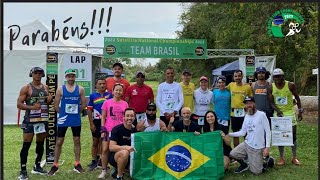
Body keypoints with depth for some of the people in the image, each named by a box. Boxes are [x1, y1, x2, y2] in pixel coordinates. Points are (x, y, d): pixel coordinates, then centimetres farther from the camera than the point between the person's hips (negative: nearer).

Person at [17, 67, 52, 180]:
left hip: (43, 119, 6)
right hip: (30, 120, -5)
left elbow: (49, 102, 22)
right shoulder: (26, 88, -3)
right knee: (26, 145, -5)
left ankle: (37, 167, 25)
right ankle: (23, 170, 1)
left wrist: (49, 100, -2)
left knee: (40, 143, 12)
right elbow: (19, 104, -7)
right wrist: (32, 107, -21)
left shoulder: (45, 88, 12)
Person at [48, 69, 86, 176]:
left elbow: (84, 104, 4)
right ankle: (55, 166, 13)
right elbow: (56, 105, 0)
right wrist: (63, 113, -1)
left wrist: (76, 111, -1)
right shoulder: (60, 89, 0)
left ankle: (77, 164, 19)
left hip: (76, 120, 1)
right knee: (59, 142, 4)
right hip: (63, 120, -1)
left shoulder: (80, 89, 2)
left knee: (77, 141, 8)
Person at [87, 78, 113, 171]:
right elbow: (89, 110, 3)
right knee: (95, 142, 9)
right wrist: (91, 124, -3)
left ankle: (102, 160, 22)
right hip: (96, 121, 0)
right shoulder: (92, 96, 3)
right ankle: (94, 161, 19)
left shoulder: (110, 95, 2)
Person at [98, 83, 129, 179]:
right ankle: (104, 171, 10)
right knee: (105, 149, -2)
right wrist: (103, 129, -5)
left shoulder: (125, 104, 5)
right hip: (108, 130, -1)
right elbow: (103, 117, 3)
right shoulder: (107, 102, 1)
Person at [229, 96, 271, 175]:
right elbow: (243, 132, 9)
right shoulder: (246, 116, 8)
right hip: (246, 144, 6)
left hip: (258, 148, -5)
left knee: (256, 172, -3)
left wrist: (267, 147, -18)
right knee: (232, 154, -12)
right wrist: (229, 134, 0)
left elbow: (268, 132, -12)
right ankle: (244, 165, 17)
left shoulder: (261, 115, -11)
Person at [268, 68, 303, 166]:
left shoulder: (290, 85, -10)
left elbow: (297, 98, 2)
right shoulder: (271, 87, -7)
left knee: (293, 135, 4)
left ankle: (294, 157, 17)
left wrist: (300, 111, 2)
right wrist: (277, 110, -20)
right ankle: (281, 158, 15)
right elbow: (271, 102, -4)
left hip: (290, 113, -1)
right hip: (278, 113, 1)